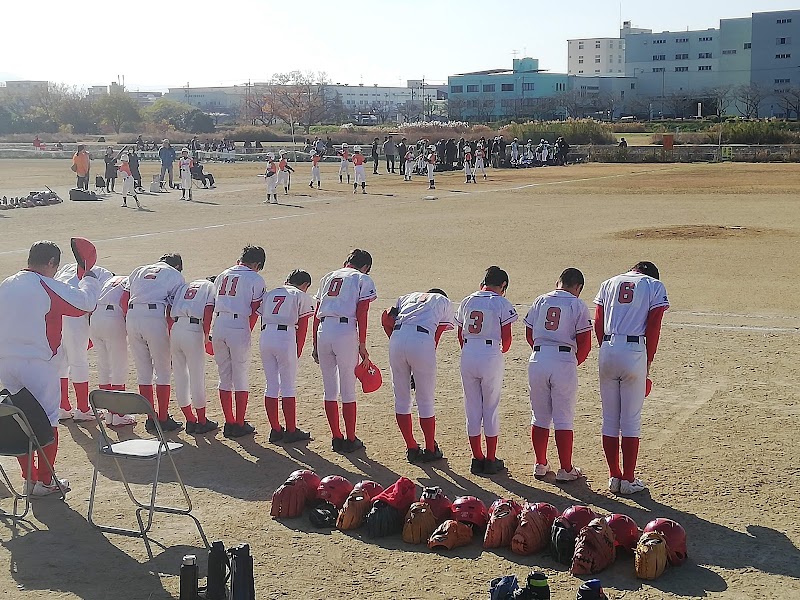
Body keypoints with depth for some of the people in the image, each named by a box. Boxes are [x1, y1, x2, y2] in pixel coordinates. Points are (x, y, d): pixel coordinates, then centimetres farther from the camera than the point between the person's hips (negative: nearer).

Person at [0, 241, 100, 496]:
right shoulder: (48, 287, -11)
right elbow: (84, 302, -6)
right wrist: (89, 280, 12)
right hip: (38, 363, -6)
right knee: (47, 420, 4)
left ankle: (29, 478, 19)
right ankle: (44, 481, 8)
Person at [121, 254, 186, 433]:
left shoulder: (139, 270, 26)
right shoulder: (176, 275, 14)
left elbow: (123, 301, 15)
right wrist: (171, 332, 3)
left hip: (132, 316, 4)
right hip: (155, 317, -4)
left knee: (143, 371, 12)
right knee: (163, 371, 7)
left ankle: (150, 418, 16)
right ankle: (163, 419, 8)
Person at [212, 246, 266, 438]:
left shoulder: (222, 276, 18)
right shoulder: (255, 279, 2)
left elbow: (211, 305, 15)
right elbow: (255, 310, -3)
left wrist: (208, 332, 17)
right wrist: (248, 332, 5)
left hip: (218, 327, 5)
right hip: (239, 328, -5)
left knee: (224, 377, 12)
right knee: (241, 377, 5)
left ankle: (229, 423, 16)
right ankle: (240, 424, 8)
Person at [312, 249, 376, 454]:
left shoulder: (328, 277, 21)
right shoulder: (363, 279, 7)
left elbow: (317, 315, 17)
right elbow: (361, 314, -4)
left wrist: (316, 345, 19)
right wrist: (362, 345, -3)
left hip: (323, 333, 5)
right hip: (346, 334, -4)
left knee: (329, 389, 12)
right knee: (348, 390, 4)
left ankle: (336, 438, 18)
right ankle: (350, 440, 10)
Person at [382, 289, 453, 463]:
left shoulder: (407, 297, 34)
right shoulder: (445, 302, 26)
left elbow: (386, 319, 15)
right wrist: (421, 370, 15)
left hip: (397, 338, 3)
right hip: (422, 341, -3)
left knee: (401, 398, 17)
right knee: (426, 401, 11)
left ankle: (411, 448, 24)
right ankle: (430, 450, 22)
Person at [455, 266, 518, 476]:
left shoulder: (467, 302, 10)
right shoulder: (502, 303, -3)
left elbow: (460, 335, 12)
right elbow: (506, 339, -4)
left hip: (468, 356, 4)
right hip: (491, 357, -3)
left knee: (472, 407, 11)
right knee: (491, 407, 7)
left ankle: (477, 458, 16)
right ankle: (490, 460, 12)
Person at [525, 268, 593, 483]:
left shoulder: (540, 301, 10)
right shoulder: (577, 305, -1)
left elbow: (529, 335, 13)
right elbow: (585, 344, -4)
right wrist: (575, 362, 11)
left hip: (537, 360, 4)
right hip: (564, 362, -3)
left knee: (539, 416, 14)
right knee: (563, 418, 4)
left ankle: (540, 465, 23)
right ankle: (566, 469, 9)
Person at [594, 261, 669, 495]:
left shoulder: (608, 284, 17)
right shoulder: (655, 286, 7)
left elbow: (598, 324, 9)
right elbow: (653, 328, -1)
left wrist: (607, 351, 12)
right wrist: (647, 365, 2)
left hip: (608, 351, 3)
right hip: (635, 352, -3)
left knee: (609, 418, 10)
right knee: (631, 419, 3)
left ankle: (614, 477, 16)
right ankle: (628, 479, 7)